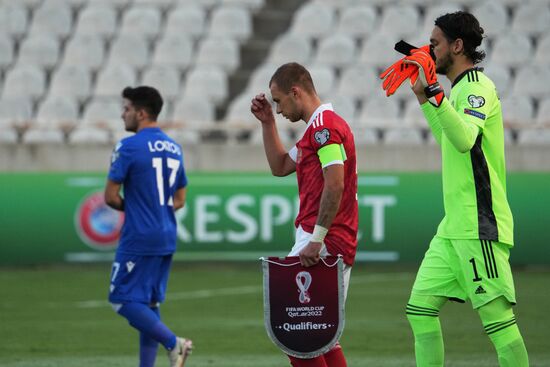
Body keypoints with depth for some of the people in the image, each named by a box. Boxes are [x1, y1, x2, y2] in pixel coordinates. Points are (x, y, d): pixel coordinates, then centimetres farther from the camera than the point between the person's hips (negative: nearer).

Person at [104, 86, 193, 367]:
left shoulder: (129, 147, -11)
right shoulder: (174, 148, 12)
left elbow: (111, 197, -11)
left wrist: (127, 207, 9)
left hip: (138, 238, -8)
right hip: (167, 239, 8)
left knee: (123, 299, -3)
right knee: (149, 304, 12)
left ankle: (172, 342, -18)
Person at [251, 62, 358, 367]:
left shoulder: (324, 125, -12)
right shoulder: (320, 126, 21)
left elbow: (335, 185, -21)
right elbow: (280, 167, 30)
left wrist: (316, 239, -23)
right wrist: (267, 123, 22)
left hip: (323, 243, -11)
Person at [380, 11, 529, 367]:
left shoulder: (478, 87, -11)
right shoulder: (459, 88, 17)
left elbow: (464, 140, -29)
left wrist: (434, 93, -33)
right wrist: (424, 97, 33)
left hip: (480, 227, -10)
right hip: (453, 228, 10)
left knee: (497, 316, -12)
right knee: (420, 306, 7)